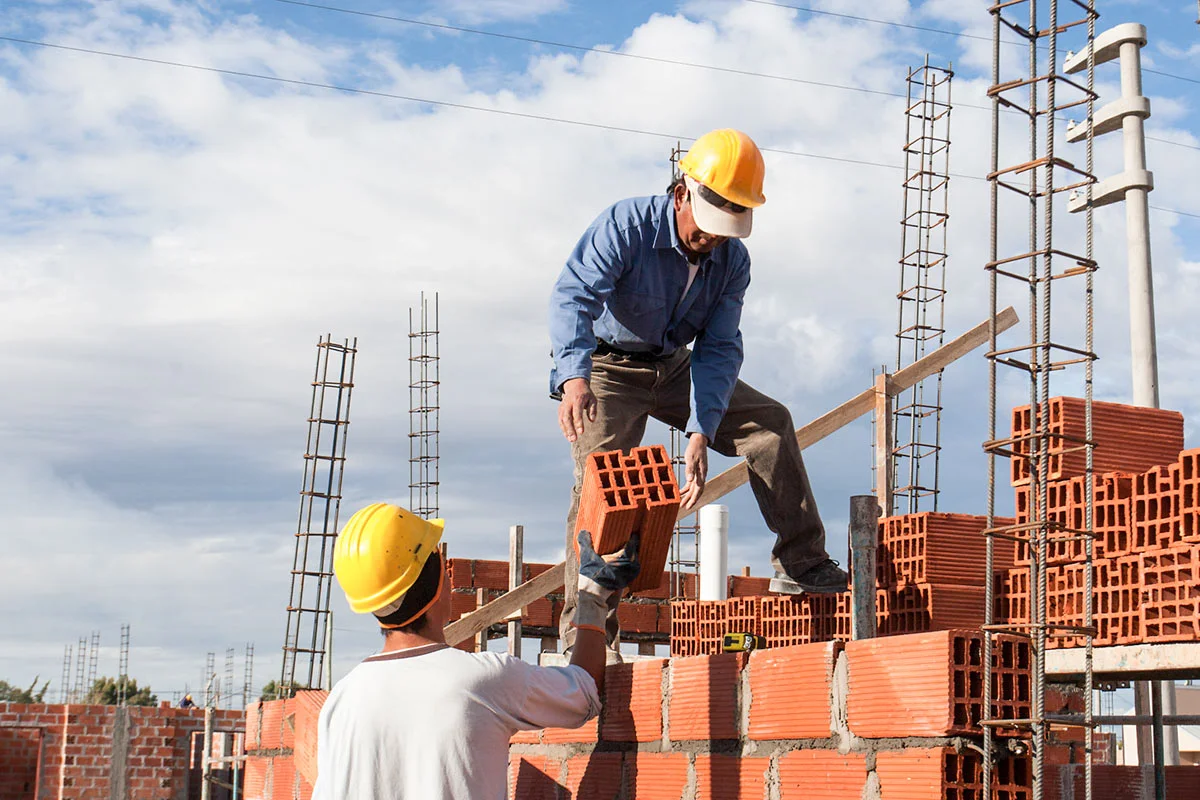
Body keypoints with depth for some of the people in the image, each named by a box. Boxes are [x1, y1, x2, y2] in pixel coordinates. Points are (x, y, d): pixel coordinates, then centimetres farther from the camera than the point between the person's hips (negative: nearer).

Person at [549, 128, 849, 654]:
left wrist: (699, 434, -25)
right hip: (607, 369, -5)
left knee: (769, 422, -3)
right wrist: (575, 376, -56)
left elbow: (719, 348, -11)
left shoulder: (732, 260, -9)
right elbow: (573, 294, -37)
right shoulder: (626, 226, -24)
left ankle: (800, 564, 3)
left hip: (674, 368, 5)